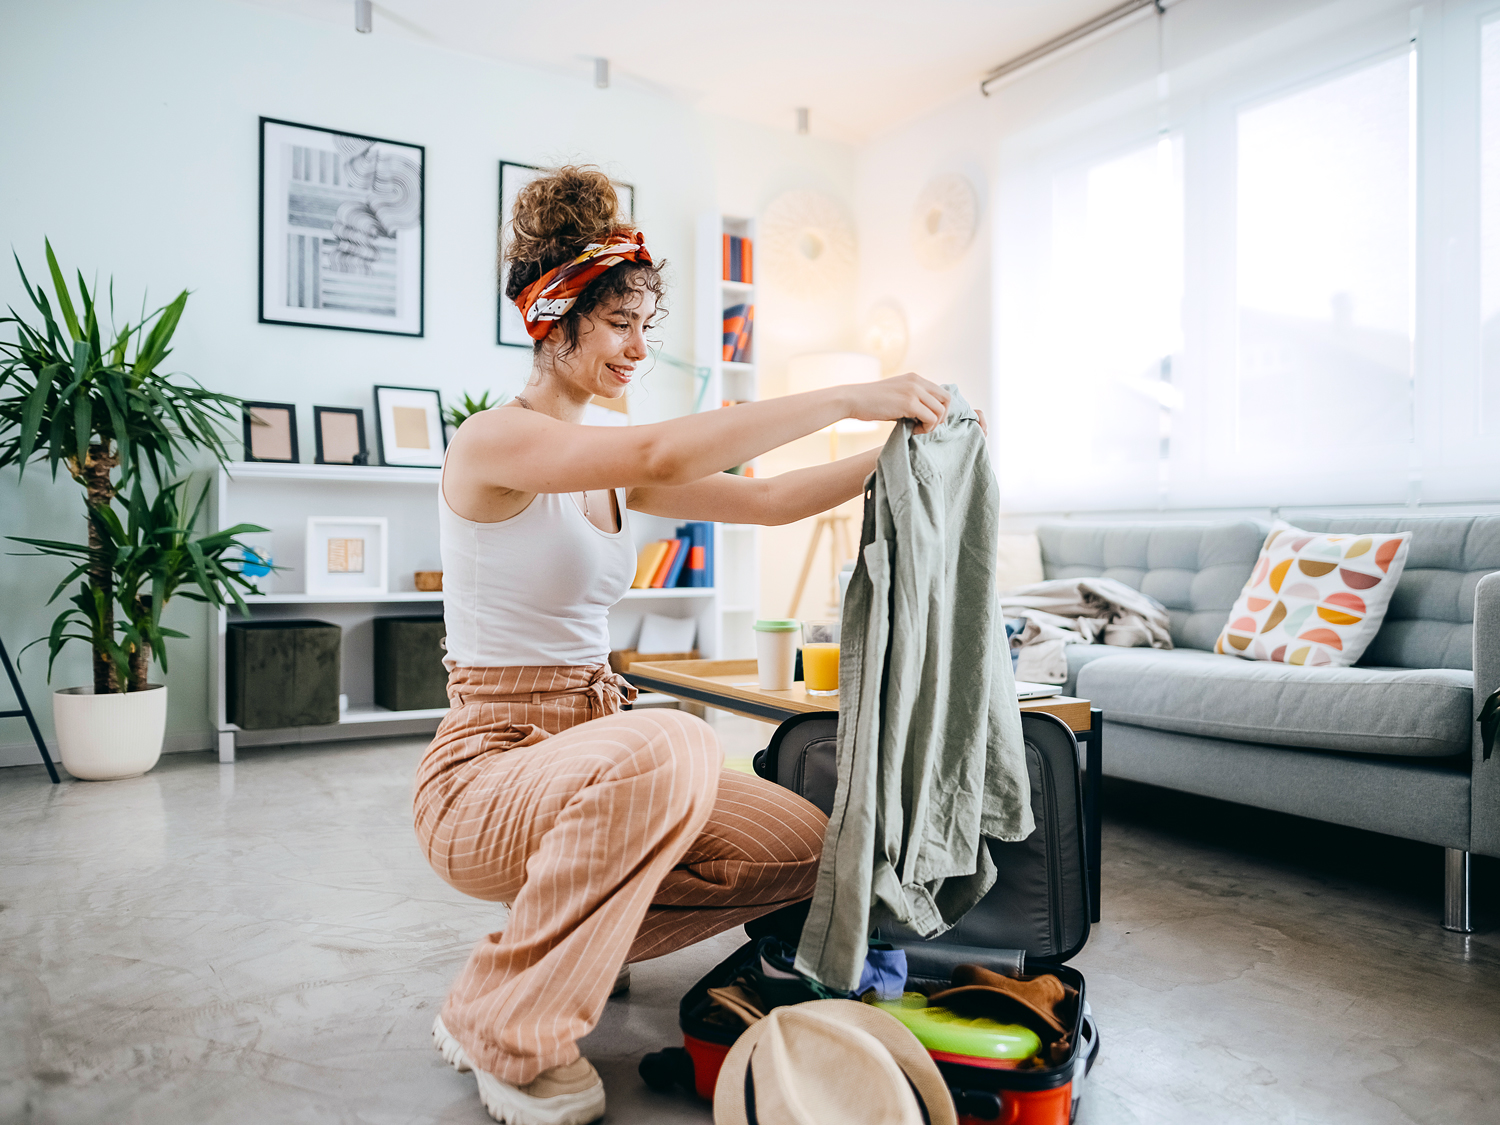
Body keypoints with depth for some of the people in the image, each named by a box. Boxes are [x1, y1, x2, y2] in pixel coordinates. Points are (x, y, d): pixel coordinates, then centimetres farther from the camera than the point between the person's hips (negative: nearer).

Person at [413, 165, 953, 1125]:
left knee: (800, 844, -9)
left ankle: (560, 935, 14)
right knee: (668, 745, -38)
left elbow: (768, 501, 7)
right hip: (487, 772, -7)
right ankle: (507, 1030, -13)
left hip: (598, 748, 7)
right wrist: (851, 398, -28)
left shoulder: (613, 472, 11)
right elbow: (657, 453, -31)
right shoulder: (493, 442, -14)